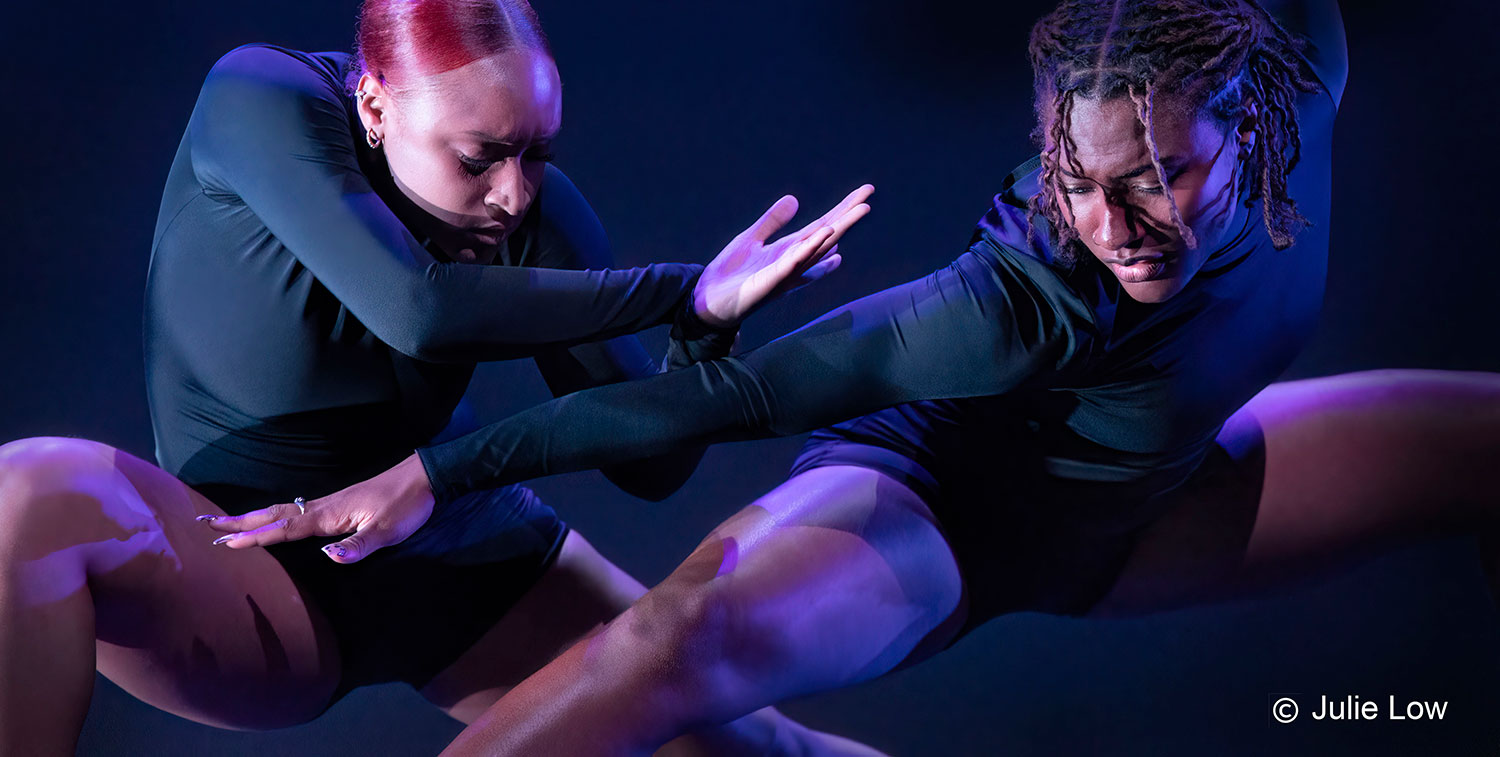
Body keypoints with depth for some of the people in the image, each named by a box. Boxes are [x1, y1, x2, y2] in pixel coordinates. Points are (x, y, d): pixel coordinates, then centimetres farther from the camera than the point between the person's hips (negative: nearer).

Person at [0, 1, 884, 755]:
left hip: (472, 555, 3)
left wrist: (711, 322, -29)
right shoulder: (258, 100, -23)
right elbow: (416, 311, -39)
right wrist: (683, 289, -32)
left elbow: (651, 466, -9)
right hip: (273, 582, -3)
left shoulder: (536, 209, -12)